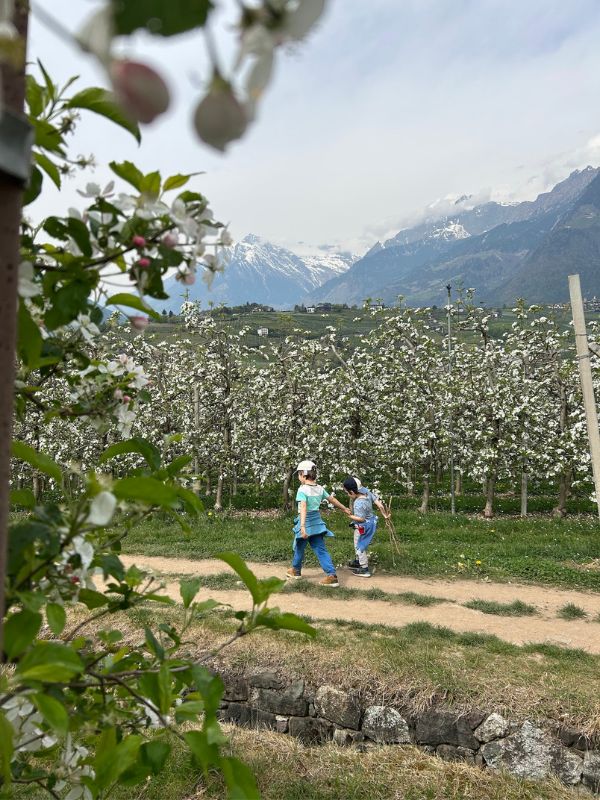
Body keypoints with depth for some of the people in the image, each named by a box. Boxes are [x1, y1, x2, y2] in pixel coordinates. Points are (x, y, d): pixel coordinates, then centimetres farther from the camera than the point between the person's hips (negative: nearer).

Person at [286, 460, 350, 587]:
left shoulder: (302, 490, -17)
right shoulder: (320, 488, 4)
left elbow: (303, 508, -29)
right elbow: (332, 499, 16)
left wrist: (302, 526, -38)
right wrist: (344, 508, 32)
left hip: (306, 522, -5)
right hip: (317, 522, 5)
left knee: (299, 547, 16)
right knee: (321, 549, 5)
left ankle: (296, 570, 36)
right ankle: (332, 575, -7)